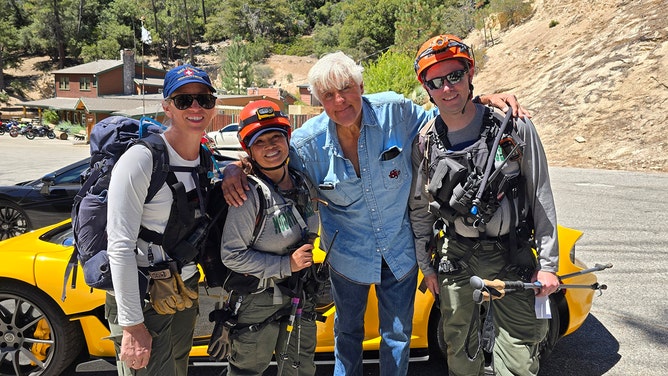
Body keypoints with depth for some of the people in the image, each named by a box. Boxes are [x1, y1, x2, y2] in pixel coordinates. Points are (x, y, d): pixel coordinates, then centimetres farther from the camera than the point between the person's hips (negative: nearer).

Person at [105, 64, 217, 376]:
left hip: (186, 291, 7)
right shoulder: (142, 158, -20)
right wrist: (132, 325, -21)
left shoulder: (206, 159, 2)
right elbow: (120, 245, -21)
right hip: (142, 297, -7)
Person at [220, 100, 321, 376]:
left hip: (301, 299, 6)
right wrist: (285, 265, -24)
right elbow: (231, 255, -22)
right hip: (258, 302, -5)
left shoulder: (303, 184, -2)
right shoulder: (250, 195, -22)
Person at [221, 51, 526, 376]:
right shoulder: (308, 142, -18)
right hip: (348, 255, 0)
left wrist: (486, 100, -11)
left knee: (398, 332, 20)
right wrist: (234, 169, -24)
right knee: (348, 328, 24)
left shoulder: (395, 110, -17)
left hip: (400, 249, 1)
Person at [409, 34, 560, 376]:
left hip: (512, 257, -2)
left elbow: (541, 199, -5)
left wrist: (548, 264, -5)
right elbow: (420, 209, 6)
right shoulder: (426, 142, -3)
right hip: (456, 258, 2)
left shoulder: (515, 128, -11)